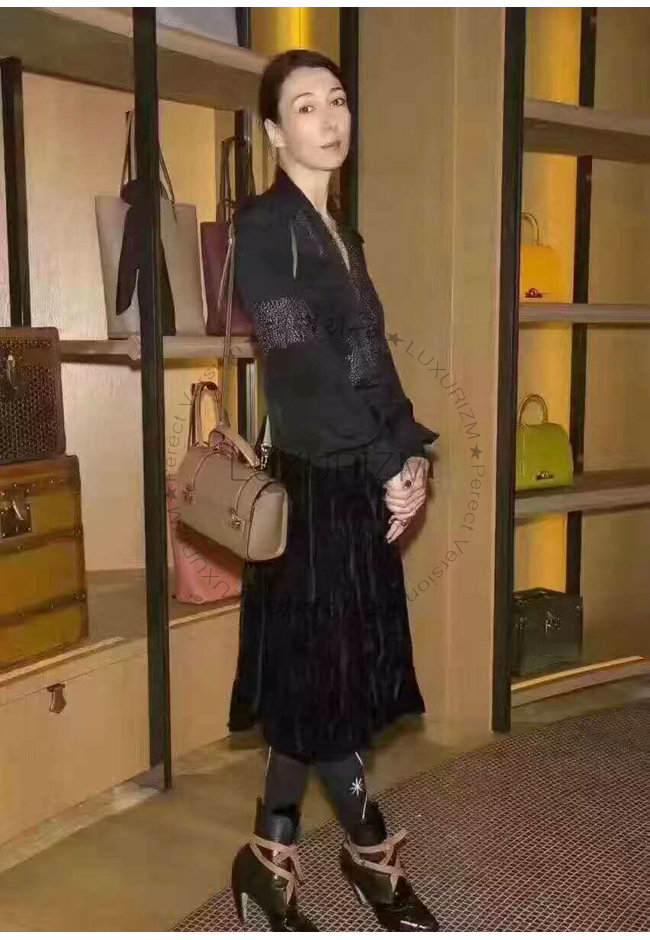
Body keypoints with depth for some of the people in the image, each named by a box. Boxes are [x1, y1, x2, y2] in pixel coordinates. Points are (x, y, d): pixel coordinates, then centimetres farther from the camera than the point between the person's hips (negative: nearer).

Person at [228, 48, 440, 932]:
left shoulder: (340, 231, 15)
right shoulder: (264, 226, -9)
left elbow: (374, 358, 13)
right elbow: (306, 366, -17)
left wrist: (411, 455, 0)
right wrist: (392, 465, -13)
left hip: (362, 485, 8)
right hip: (313, 485, -8)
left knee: (328, 679, 12)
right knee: (325, 677, 3)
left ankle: (273, 853, 27)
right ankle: (370, 851, 23)